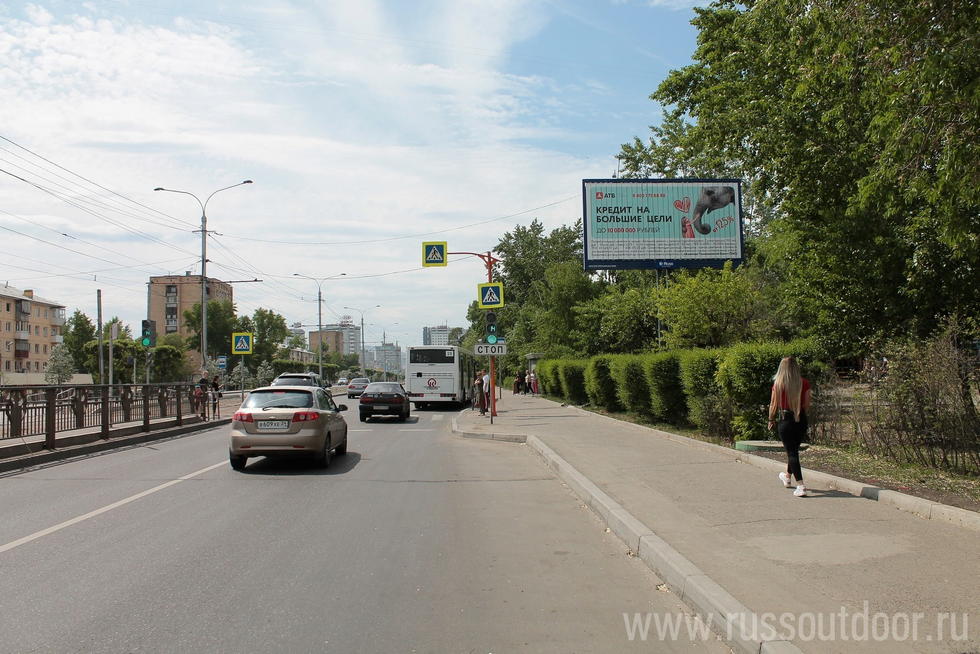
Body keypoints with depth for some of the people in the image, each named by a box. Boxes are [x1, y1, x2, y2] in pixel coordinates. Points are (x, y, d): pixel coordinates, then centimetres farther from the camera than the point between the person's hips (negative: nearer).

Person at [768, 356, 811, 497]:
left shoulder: (778, 383, -9)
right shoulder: (804, 383, -3)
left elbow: (774, 404, -5)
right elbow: (807, 404, 2)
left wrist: (771, 420, 9)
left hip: (785, 419, -4)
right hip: (801, 420, 4)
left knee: (792, 452, 0)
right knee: (794, 449, 22)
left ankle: (801, 486, -10)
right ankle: (787, 477, 44)